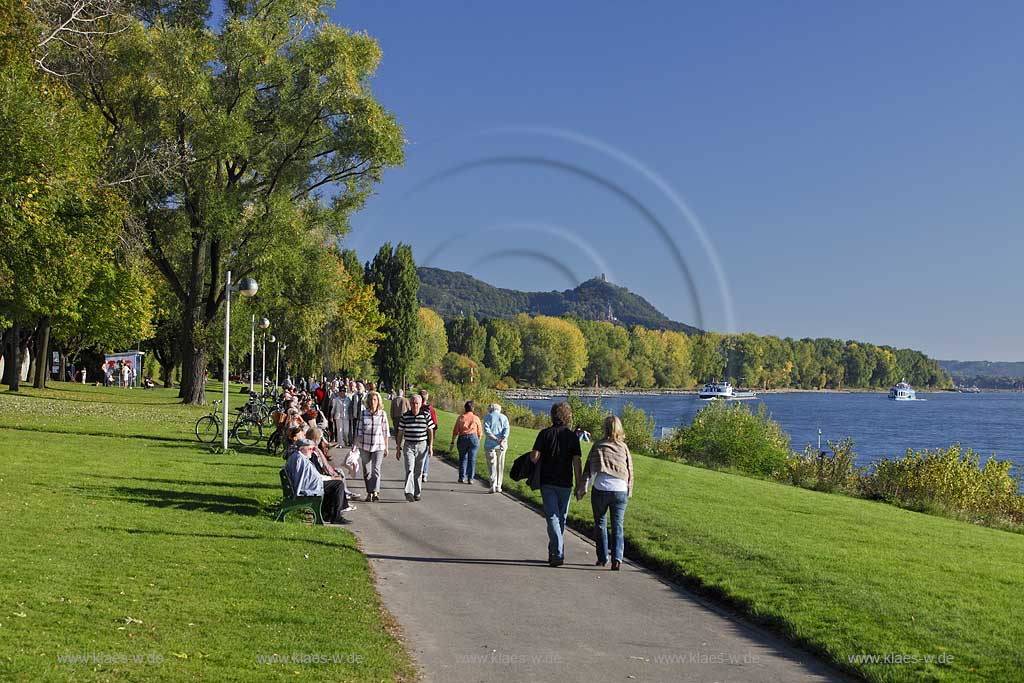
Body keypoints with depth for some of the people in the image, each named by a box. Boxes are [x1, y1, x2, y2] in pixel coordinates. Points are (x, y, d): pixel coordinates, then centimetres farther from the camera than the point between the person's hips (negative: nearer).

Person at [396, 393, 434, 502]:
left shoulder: (426, 415, 0)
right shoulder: (405, 416, 0)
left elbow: (430, 431, 6)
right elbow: (400, 433, 7)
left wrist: (430, 446, 0)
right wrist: (398, 448, 6)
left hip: (422, 446, 1)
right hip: (408, 445, -1)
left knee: (419, 471, 8)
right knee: (409, 469, -15)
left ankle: (417, 493, 19)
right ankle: (409, 492, -23)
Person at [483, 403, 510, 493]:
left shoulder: (488, 417, 3)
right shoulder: (504, 417, 10)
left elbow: (486, 430, -11)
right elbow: (507, 429, -5)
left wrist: (496, 439, -13)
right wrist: (502, 441, -16)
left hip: (490, 444, -2)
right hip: (502, 445, 2)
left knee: (492, 465, -2)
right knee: (500, 466, 11)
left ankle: (493, 485, -15)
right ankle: (498, 486, 14)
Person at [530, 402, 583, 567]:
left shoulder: (545, 434, -4)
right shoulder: (573, 437, -1)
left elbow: (534, 456, -10)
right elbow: (577, 462, -6)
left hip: (547, 482, -2)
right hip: (565, 484, 2)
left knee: (552, 517, -3)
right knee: (561, 518, 15)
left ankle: (558, 554, -15)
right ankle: (554, 552, 26)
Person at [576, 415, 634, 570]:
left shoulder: (598, 446, 0)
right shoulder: (623, 447, 7)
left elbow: (588, 469, -1)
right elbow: (630, 471, 10)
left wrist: (582, 488, 6)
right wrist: (629, 492, 18)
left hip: (600, 489, -1)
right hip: (620, 490, 1)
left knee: (600, 524, 14)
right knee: (617, 526, 6)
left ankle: (603, 558, 18)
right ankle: (617, 558, -10)